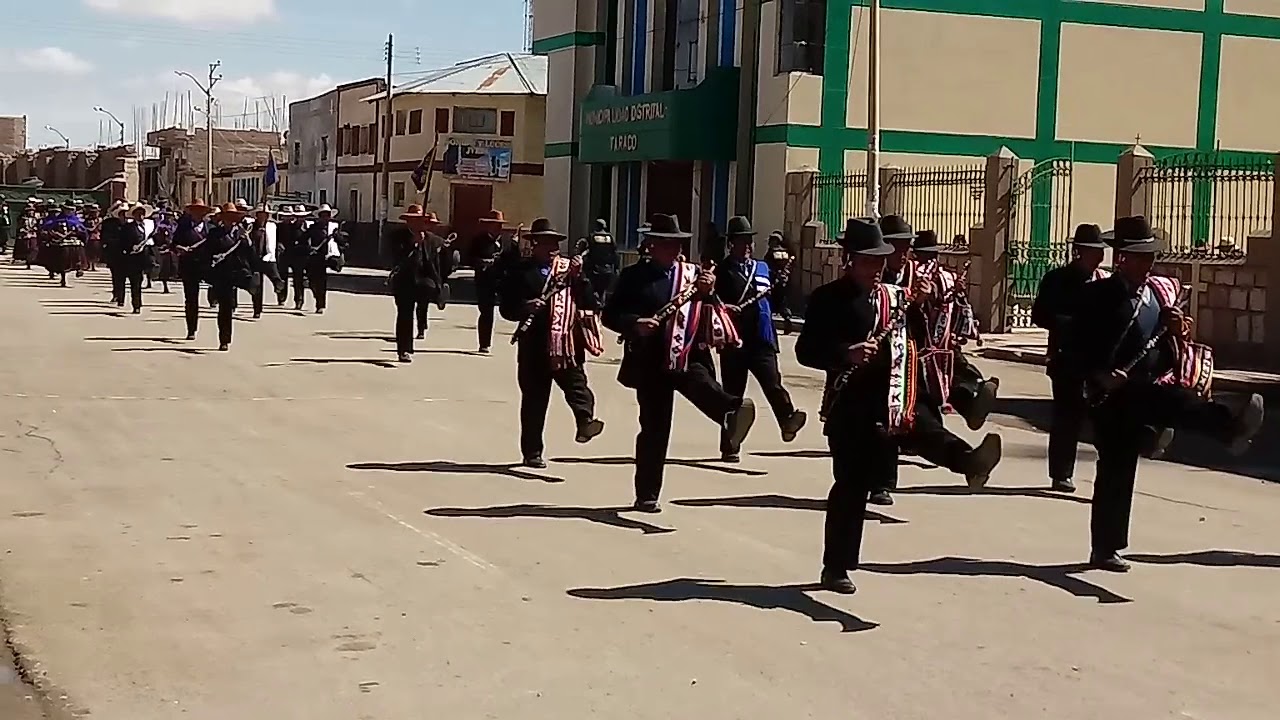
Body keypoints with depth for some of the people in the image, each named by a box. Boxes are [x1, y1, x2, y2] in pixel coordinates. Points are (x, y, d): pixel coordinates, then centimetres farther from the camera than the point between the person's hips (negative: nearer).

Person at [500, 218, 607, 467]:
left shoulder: (569, 268, 10)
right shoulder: (519, 271, 4)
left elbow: (589, 303, 2)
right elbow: (506, 308, 0)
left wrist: (578, 276, -11)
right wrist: (526, 307, -19)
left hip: (567, 343, 1)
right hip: (534, 346, -1)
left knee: (576, 384, -19)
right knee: (534, 399, 5)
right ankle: (532, 452, 12)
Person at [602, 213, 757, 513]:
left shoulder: (695, 274, 11)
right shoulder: (633, 276, 4)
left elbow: (711, 315, 10)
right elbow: (609, 315, 0)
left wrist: (709, 292, -10)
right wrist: (635, 323, -19)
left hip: (689, 356, 1)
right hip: (651, 361, -1)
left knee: (701, 383, -32)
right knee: (654, 428, 2)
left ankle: (732, 412, -62)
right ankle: (647, 495, 11)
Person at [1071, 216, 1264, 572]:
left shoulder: (1162, 292, 11)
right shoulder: (1097, 295, -6)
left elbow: (1175, 346, 18)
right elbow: (1074, 348, -7)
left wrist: (1179, 330, -6)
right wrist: (1100, 376, -23)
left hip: (1150, 389, 5)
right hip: (1112, 396, -5)